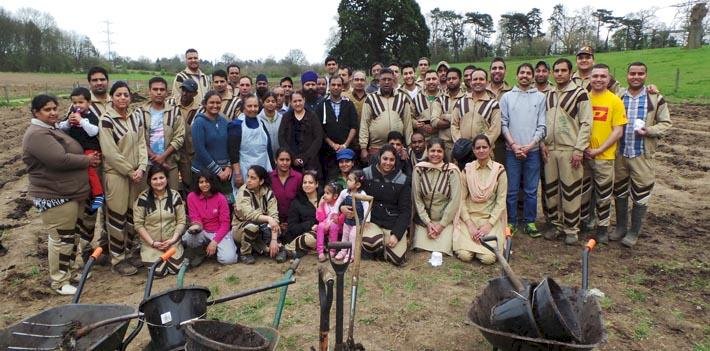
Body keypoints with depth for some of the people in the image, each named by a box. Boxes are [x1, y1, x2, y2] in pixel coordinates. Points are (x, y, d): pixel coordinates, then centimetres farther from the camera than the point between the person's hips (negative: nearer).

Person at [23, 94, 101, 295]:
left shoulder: (53, 129, 17)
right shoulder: (37, 134, -18)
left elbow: (70, 153, 25)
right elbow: (60, 160, -28)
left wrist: (87, 158, 5)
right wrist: (87, 160, -14)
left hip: (71, 193, 10)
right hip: (54, 197, -10)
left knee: (72, 235, 19)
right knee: (61, 239, -2)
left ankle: (70, 270, 33)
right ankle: (59, 281, 12)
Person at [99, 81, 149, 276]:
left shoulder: (136, 116, 7)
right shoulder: (107, 120, -11)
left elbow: (142, 143, 5)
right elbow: (110, 152, -15)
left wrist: (141, 168, -9)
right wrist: (130, 171, -13)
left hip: (137, 173, 6)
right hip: (116, 173, -5)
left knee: (134, 214, 12)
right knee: (117, 216, 2)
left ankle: (130, 251, 27)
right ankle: (117, 258, 14)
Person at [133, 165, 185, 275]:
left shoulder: (175, 196, -1)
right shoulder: (143, 198, -8)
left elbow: (181, 221, 0)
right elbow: (138, 224, -7)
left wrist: (173, 239, -12)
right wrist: (152, 242, -12)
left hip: (172, 243, 1)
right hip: (151, 244, -1)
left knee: (175, 269, -10)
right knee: (159, 272, -13)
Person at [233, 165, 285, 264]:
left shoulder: (268, 192, -12)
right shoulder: (243, 192, -18)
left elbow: (274, 215, -20)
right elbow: (248, 214, -31)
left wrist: (274, 240, -30)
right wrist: (268, 218, -42)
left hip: (260, 230, 2)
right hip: (240, 228, -1)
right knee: (252, 225, -32)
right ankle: (245, 253, -11)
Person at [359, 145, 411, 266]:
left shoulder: (402, 180, 0)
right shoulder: (366, 174, 0)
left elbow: (405, 210, 0)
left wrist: (396, 234, -12)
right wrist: (342, 206, -18)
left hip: (394, 224, 1)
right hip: (371, 220, -1)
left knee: (397, 259, -18)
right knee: (371, 243, -33)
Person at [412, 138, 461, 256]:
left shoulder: (452, 170, -9)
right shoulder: (419, 169, -5)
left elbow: (455, 200, -10)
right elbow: (417, 198, -4)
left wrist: (441, 224, -11)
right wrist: (428, 223, -9)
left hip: (446, 219, -1)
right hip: (423, 218, 1)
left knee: (442, 249, -14)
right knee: (421, 248, -11)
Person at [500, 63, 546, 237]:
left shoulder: (540, 97, 5)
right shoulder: (507, 97, 6)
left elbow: (542, 126, 1)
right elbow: (503, 124, 1)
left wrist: (529, 145, -10)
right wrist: (514, 145, -9)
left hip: (532, 150, 0)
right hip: (511, 150, 0)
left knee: (531, 190, 5)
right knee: (511, 190, 4)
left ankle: (530, 222, 16)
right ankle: (511, 222, 14)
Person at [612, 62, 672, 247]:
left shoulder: (656, 99, -1)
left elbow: (666, 124, 1)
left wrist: (649, 131, -18)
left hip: (642, 155, -2)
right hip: (620, 153, 3)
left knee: (640, 194, 3)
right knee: (619, 192, 12)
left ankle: (634, 232, 17)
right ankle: (621, 227, 28)